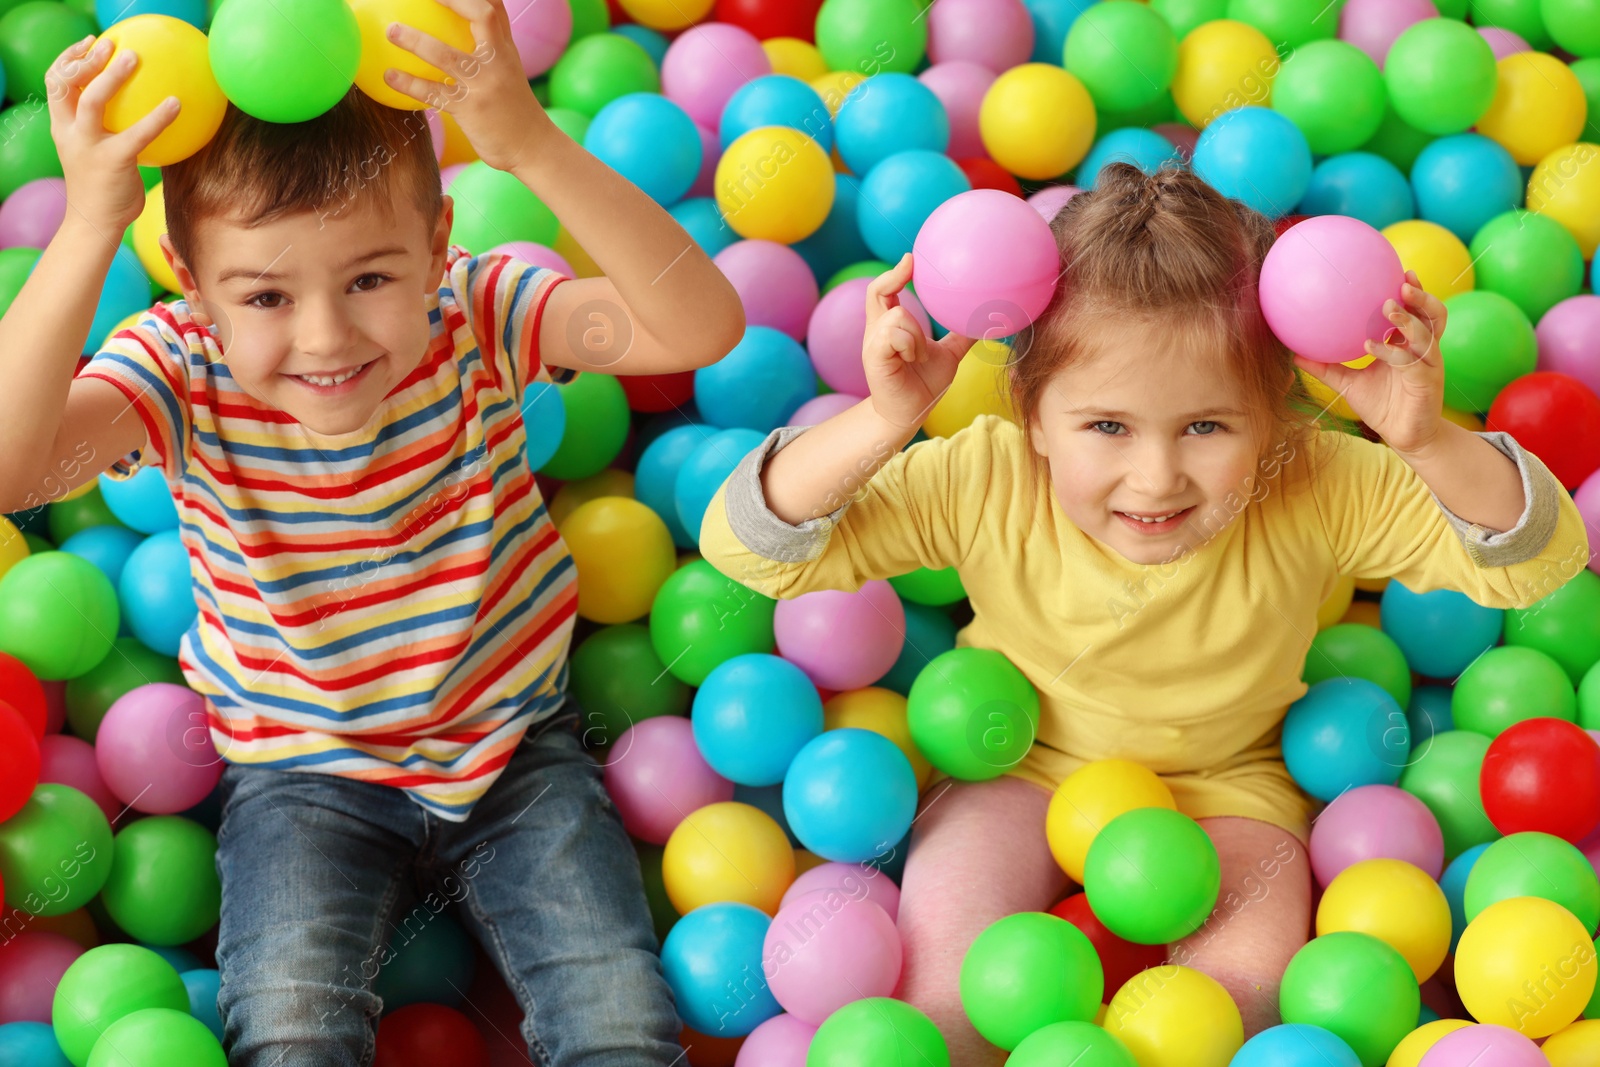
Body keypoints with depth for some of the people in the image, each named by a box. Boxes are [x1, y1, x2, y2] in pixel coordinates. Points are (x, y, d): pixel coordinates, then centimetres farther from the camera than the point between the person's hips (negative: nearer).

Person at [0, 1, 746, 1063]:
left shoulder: (477, 311, -16)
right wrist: (89, 227, -45)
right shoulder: (185, 372, -17)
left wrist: (534, 146, -44)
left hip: (516, 745, 1)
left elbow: (704, 329, -32)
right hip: (306, 773, 0)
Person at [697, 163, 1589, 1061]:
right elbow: (750, 549, -26)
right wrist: (882, 424, -42)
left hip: (1226, 789, 1)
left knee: (1245, 985, -20)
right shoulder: (982, 488, -28)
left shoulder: (1318, 498, -27)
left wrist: (1429, 443, -44)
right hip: (1022, 772, 0)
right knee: (946, 951, -22)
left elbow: (1539, 560, -25)